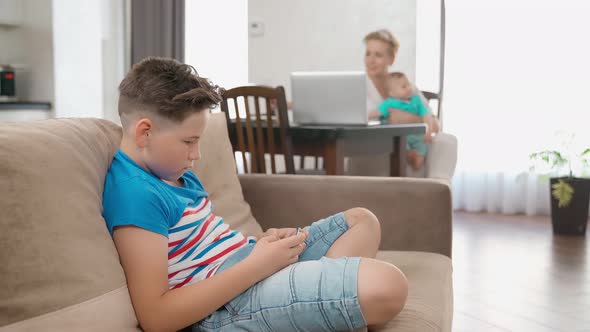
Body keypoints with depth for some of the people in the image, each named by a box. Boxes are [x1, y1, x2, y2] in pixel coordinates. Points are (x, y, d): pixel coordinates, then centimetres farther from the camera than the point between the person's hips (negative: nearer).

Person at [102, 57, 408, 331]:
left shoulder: (174, 173, 14)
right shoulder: (135, 193, -20)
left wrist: (261, 242, -2)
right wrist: (257, 264, -25)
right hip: (224, 304, -11)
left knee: (361, 221, 20)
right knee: (386, 286, -28)